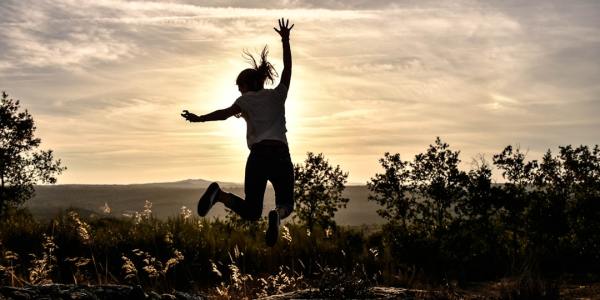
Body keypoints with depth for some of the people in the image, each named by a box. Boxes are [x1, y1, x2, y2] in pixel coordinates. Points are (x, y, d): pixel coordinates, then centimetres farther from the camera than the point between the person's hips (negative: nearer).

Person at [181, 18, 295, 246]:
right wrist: (285, 41, 33)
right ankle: (277, 214, -25)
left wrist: (199, 118, -10)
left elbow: (225, 113, -9)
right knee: (286, 203, 14)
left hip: (258, 156, -1)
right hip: (281, 155, 1)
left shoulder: (247, 99, 9)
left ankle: (219, 194, -22)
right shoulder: (277, 95, 16)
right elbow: (287, 68, 26)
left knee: (251, 212, 8)